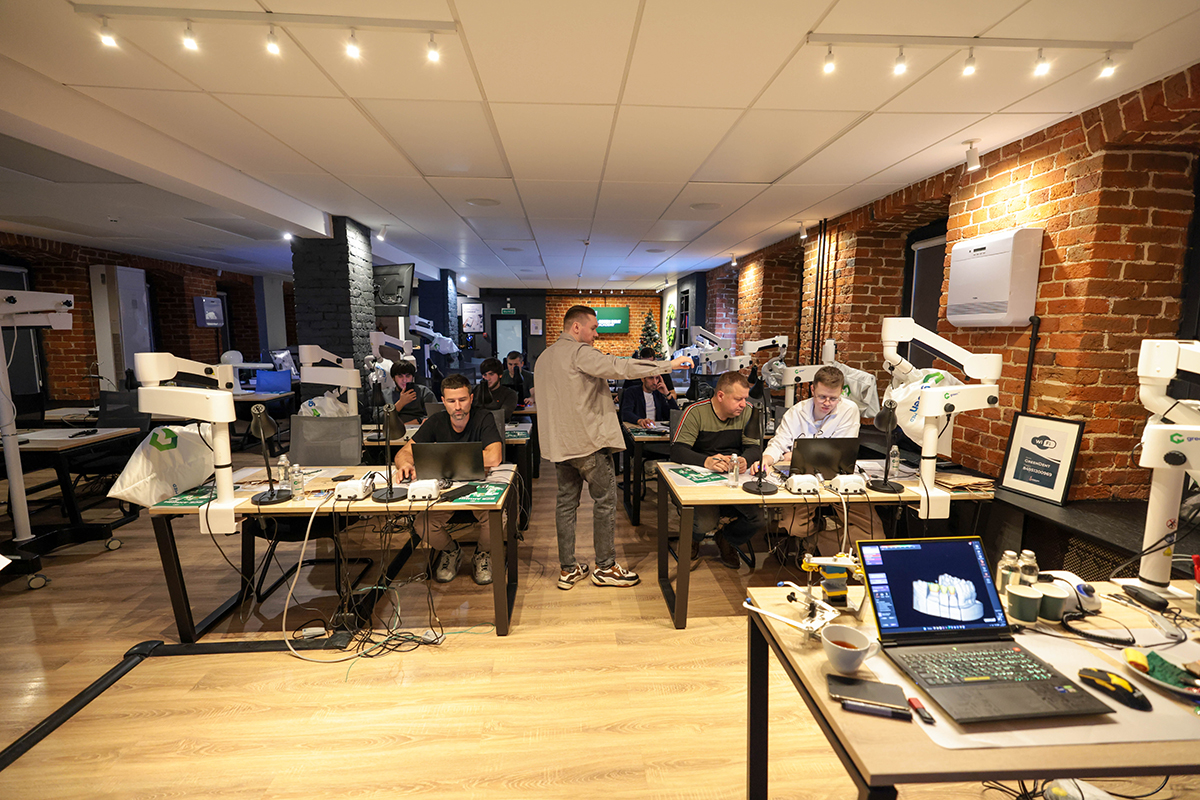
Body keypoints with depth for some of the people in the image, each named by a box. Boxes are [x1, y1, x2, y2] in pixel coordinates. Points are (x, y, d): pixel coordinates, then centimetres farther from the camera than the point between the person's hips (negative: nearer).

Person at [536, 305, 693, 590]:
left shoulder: (544, 358, 15)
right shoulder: (580, 352, -13)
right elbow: (620, 366, -22)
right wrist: (669, 365, -18)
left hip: (559, 443, 9)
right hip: (587, 440, -8)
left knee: (566, 501, 12)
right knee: (605, 500, 4)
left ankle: (568, 569, 19)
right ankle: (605, 567, 14)